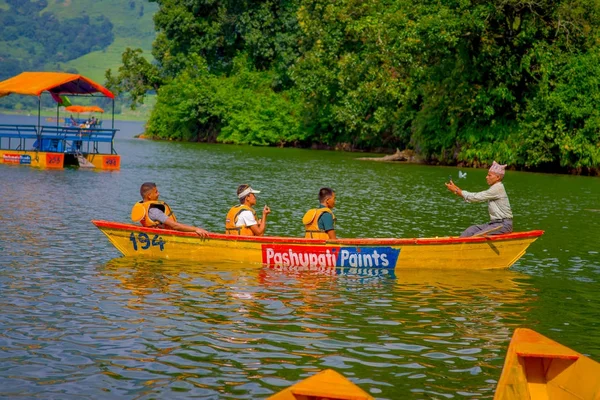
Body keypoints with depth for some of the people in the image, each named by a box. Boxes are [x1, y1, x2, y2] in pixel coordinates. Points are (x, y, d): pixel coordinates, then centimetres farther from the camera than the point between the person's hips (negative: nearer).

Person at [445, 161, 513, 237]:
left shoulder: (498, 188, -15)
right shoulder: (494, 188, 17)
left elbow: (477, 197, -17)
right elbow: (478, 196, 13)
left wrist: (456, 191, -12)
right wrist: (457, 190, 3)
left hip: (504, 224, -9)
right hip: (495, 223, 9)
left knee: (477, 236, -24)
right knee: (471, 230, -5)